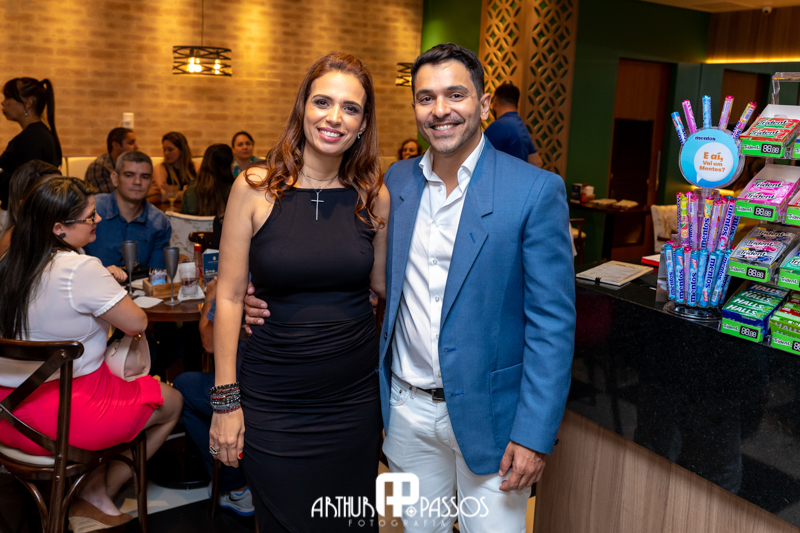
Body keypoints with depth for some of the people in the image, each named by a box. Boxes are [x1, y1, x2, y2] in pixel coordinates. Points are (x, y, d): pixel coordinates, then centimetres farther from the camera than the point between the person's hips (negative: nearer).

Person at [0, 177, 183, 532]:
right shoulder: (80, 269, -23)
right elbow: (137, 323, -15)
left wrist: (102, 283, 13)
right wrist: (112, 291, 5)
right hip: (60, 418, -8)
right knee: (171, 402, 13)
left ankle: (95, 496, 28)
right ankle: (96, 494, 19)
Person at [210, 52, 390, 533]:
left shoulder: (374, 197, -1)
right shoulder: (255, 188, -8)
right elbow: (229, 296, -5)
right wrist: (226, 398, -5)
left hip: (356, 395, 3)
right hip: (274, 399, -2)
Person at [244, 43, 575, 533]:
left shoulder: (536, 191, -13)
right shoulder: (396, 181, 2)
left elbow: (552, 322, -13)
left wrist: (535, 432, -16)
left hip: (487, 414, -4)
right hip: (407, 409, 4)